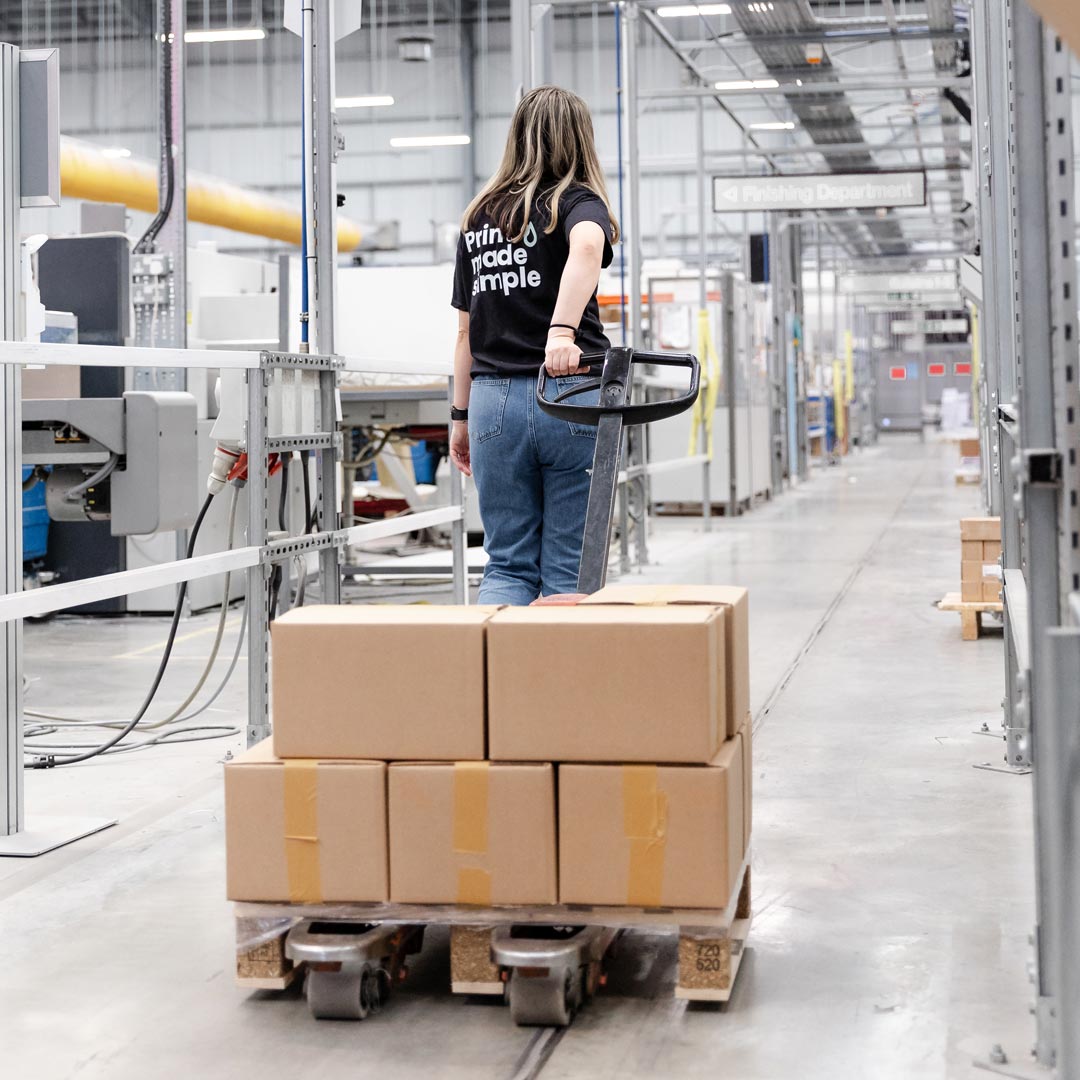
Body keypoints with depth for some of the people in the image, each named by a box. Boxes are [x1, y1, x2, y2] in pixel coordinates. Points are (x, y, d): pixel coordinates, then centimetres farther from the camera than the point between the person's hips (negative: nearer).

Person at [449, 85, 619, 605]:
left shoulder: (477, 218, 14)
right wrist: (563, 331, -34)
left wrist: (461, 416, 20)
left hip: (494, 397, 4)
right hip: (572, 397, -3)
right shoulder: (578, 202, 0)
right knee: (567, 570, 4)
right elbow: (586, 245, -25)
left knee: (507, 565, 8)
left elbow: (466, 331, 16)